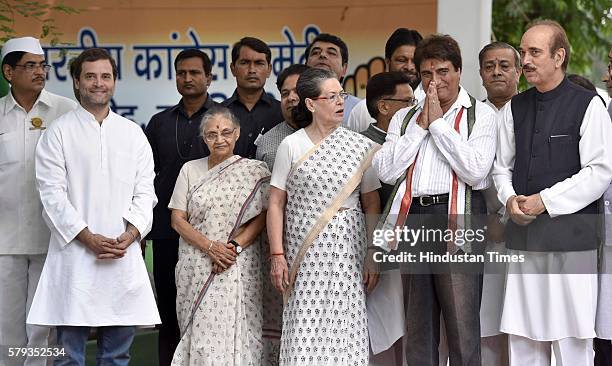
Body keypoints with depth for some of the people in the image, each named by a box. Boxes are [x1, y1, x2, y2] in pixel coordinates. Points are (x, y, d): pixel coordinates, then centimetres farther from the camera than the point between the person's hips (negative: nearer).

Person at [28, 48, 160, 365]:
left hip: (124, 255, 3)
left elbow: (144, 192, 10)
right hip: (75, 253, -3)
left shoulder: (133, 133, 14)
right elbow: (52, 193, -4)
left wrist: (130, 235, -7)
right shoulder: (59, 132, 3)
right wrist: (88, 238, -12)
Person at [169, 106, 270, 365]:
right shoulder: (190, 170, 9)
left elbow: (261, 217, 0)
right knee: (201, 332, -4)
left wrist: (235, 246, -14)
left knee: (235, 331, -8)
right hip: (196, 264, 1)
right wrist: (210, 247, -9)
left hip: (239, 266, -1)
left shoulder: (254, 171, 5)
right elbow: (177, 220, 5)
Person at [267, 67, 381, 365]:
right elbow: (276, 203, 2)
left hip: (347, 250, 1)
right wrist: (277, 255, -4)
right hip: (303, 251, -1)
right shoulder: (291, 146, 2)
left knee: (344, 329, -1)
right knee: (304, 332, -3)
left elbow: (372, 206, 7)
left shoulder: (361, 147, 5)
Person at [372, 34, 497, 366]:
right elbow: (386, 171, 4)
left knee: (462, 327, -6)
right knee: (417, 329, 9)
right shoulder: (404, 118, 18)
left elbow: (476, 170, -10)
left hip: (456, 218, -4)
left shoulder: (480, 114, 6)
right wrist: (420, 126, 1)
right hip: (412, 217, 4)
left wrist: (439, 122, -4)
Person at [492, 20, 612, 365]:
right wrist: (510, 198, -4)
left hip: (571, 233, -5)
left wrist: (544, 201, -12)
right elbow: (502, 166, 17)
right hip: (523, 234, 5)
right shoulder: (514, 109, 12)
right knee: (522, 337, 7)